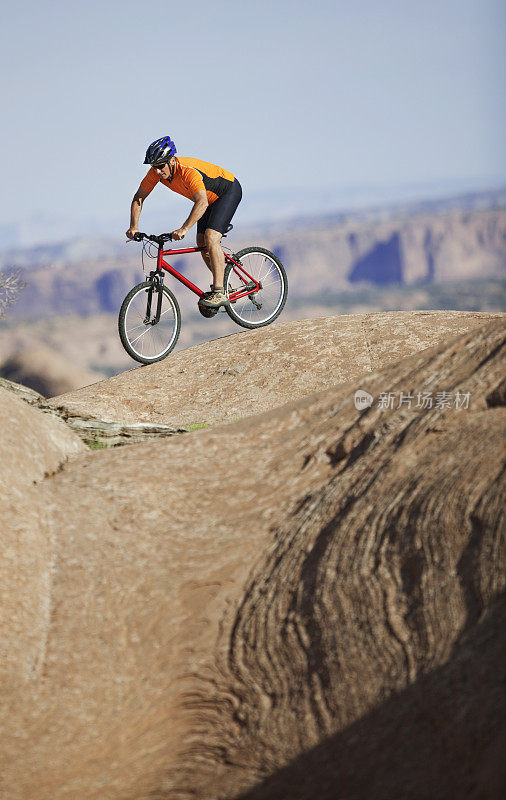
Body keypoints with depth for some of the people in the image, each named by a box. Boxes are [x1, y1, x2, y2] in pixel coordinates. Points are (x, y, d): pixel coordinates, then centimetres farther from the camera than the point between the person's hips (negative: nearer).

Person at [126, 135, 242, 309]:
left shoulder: (188, 171, -38)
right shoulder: (156, 172, -16)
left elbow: (202, 203, -50)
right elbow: (138, 198, -6)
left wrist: (184, 229, -59)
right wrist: (134, 227, -19)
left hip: (229, 190, -8)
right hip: (210, 197, 9)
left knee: (210, 237, -22)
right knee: (201, 242, 4)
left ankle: (219, 293, -24)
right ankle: (220, 284, 19)